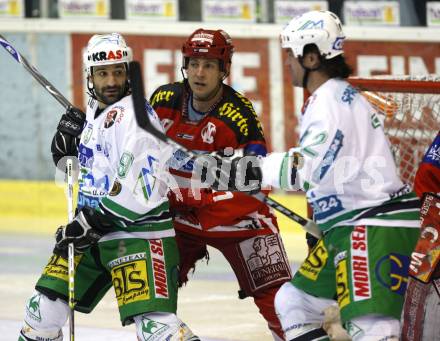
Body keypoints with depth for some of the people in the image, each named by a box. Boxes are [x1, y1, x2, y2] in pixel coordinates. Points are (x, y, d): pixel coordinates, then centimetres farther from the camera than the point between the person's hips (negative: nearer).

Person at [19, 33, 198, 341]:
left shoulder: (134, 113, -16)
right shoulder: (93, 111, 13)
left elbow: (137, 185, -24)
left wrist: (93, 222, -21)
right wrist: (67, 144, 6)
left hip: (138, 230, -9)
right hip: (94, 229, 9)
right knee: (45, 304, 11)